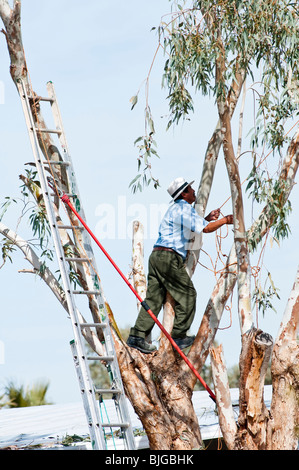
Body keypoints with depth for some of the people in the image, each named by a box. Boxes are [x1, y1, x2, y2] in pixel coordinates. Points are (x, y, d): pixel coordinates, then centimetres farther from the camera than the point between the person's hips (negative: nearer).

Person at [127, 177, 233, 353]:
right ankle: (179, 336, 3)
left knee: (154, 297, 5)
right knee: (187, 294, 1)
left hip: (156, 255, 9)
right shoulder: (184, 208, -7)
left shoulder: (176, 208, 24)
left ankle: (137, 336, -2)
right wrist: (224, 220, 2)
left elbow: (192, 226, 34)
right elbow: (205, 229, -12)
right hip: (170, 257, -9)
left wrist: (207, 219, 23)